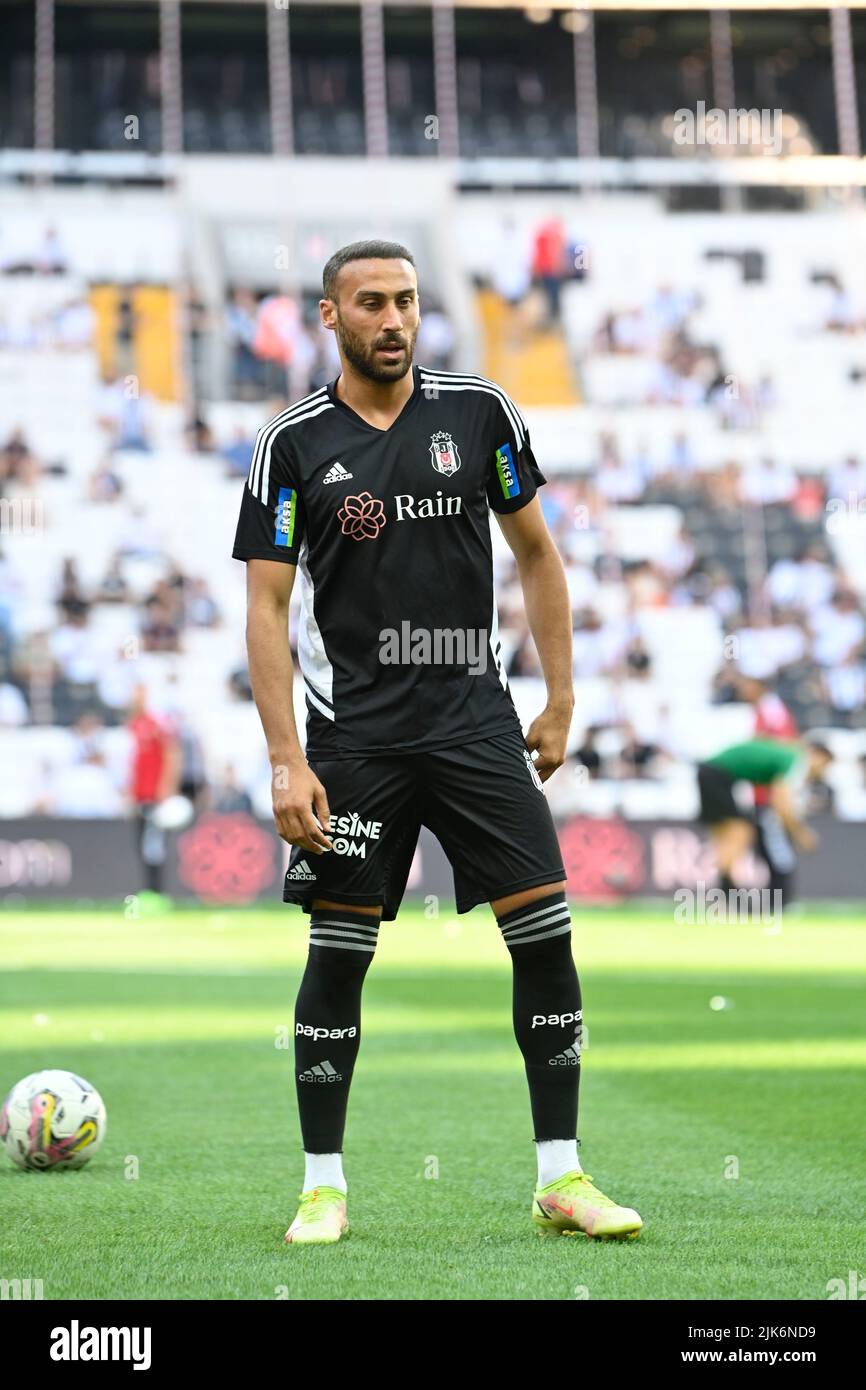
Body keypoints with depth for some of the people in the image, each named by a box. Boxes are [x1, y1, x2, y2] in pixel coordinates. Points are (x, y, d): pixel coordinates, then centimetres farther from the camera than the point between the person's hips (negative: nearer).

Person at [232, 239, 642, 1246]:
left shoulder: (478, 412, 4)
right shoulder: (293, 443, -2)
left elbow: (535, 553, 13)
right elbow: (267, 606, -3)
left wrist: (559, 702, 8)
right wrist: (286, 762, -11)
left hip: (476, 718, 2)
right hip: (354, 735, -2)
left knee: (545, 933, -5)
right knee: (337, 956, 0)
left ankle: (560, 1178, 4)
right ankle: (323, 1185, 13)